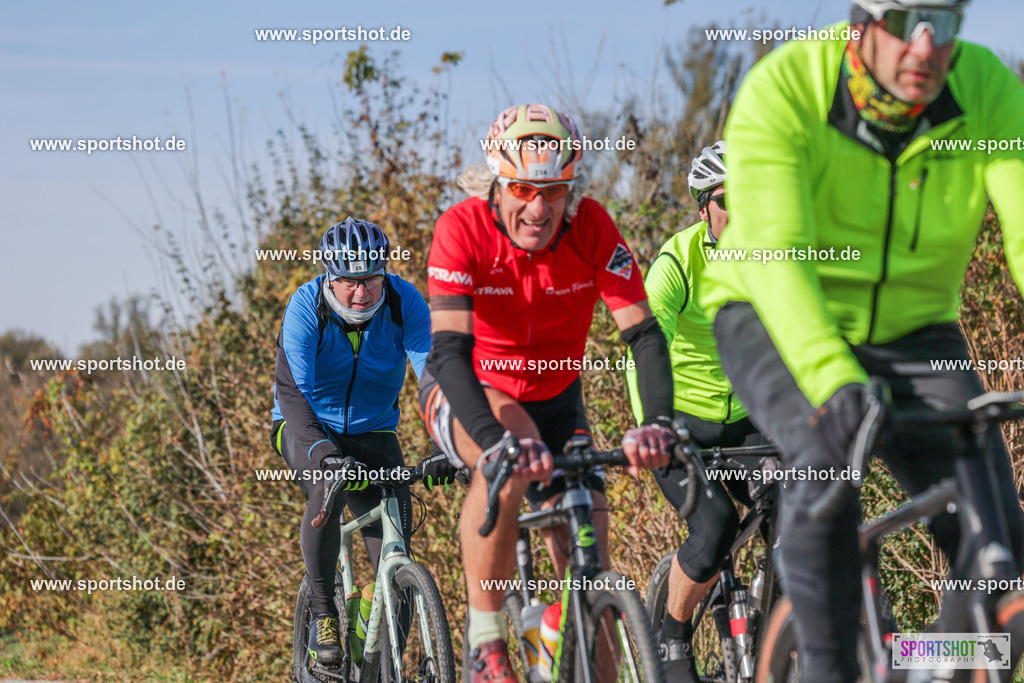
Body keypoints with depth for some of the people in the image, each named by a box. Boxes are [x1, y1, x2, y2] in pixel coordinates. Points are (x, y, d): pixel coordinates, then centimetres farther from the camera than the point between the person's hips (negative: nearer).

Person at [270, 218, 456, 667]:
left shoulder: (404, 303, -20)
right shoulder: (305, 309, -24)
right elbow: (292, 389, -32)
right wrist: (322, 452, -49)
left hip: (373, 431, 2)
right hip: (310, 428, -2)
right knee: (327, 488, -34)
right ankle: (323, 615, -19)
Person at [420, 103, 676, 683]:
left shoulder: (592, 228, -21)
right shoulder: (463, 230, -26)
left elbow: (645, 334, -25)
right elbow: (450, 351, -36)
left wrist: (659, 423, -44)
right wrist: (496, 438, -52)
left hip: (555, 400, 3)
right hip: (465, 395, -3)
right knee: (508, 461, -37)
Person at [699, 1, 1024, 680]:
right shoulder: (783, 89, -26)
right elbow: (773, 251, -36)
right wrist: (832, 379, -51)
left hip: (913, 332, 3)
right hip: (776, 320, -3)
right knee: (826, 459, -33)